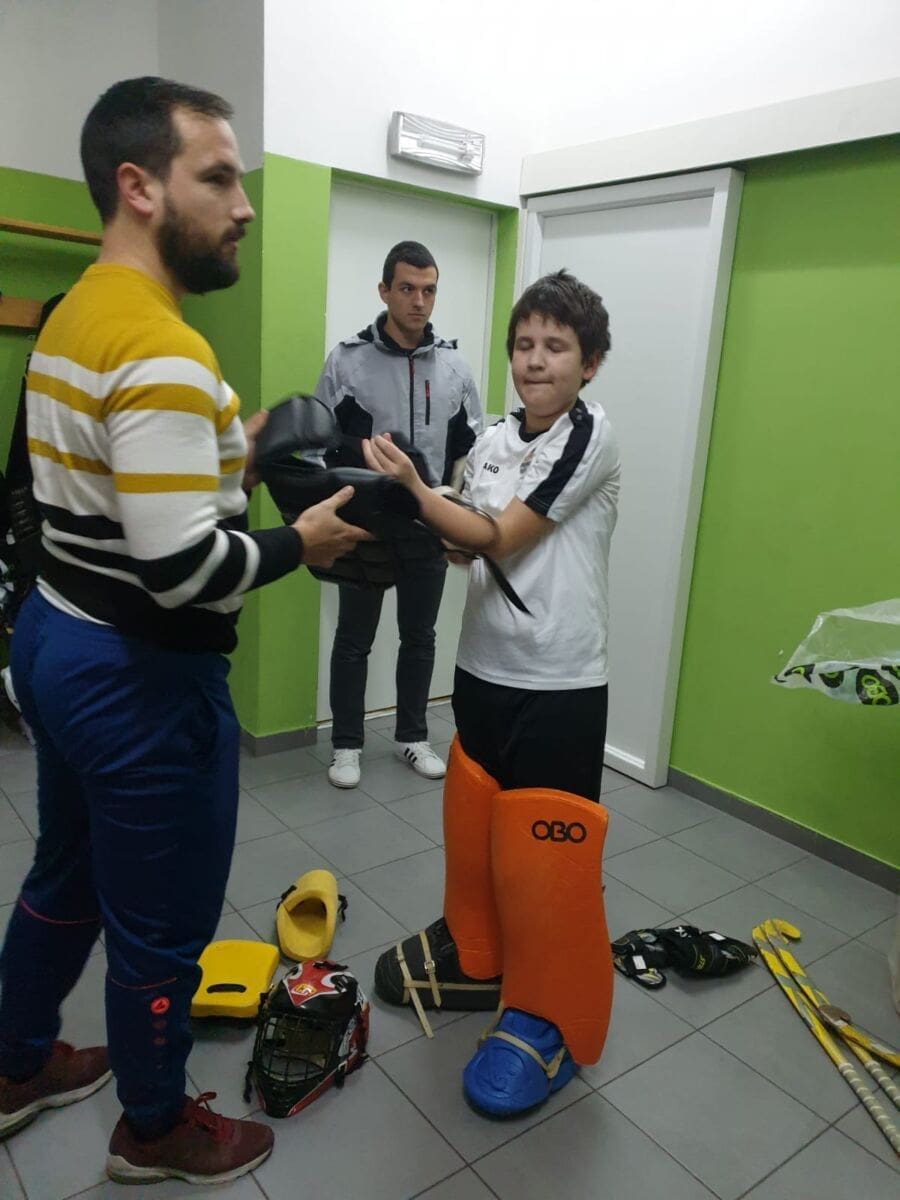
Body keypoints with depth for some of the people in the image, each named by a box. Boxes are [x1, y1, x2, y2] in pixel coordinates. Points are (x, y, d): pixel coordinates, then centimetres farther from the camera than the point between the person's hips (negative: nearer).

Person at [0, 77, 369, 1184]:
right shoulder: (161, 350, -23)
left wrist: (224, 462, 9)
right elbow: (182, 569, -29)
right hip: (141, 679, -10)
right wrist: (301, 541, -13)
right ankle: (155, 1130, 36)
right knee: (161, 926, 11)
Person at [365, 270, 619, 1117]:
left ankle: (548, 1019, 22)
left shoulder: (590, 436, -14)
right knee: (471, 824, 18)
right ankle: (476, 957, 40)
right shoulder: (493, 439, 7)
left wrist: (410, 484, -16)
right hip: (483, 668, 7)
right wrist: (411, 518, -8)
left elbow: (501, 539, -16)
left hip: (559, 685, -6)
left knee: (540, 853, 2)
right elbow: (470, 544, 9)